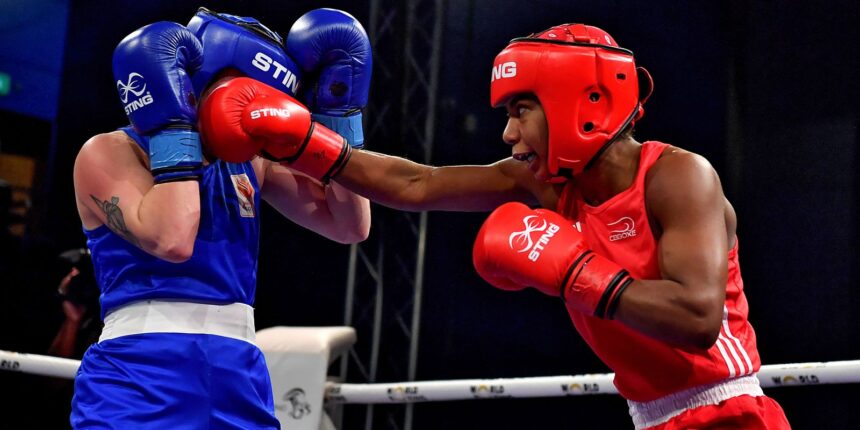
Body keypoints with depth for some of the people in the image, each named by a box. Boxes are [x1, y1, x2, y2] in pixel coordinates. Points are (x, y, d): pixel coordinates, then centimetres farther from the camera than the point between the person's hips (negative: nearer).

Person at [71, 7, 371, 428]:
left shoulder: (251, 161, 15)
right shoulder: (111, 153, -2)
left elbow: (350, 226, 12)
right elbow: (171, 240, -19)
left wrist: (339, 112, 9)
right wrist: (173, 127, -11)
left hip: (240, 387, 5)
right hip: (138, 384, -5)